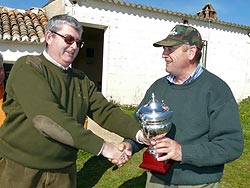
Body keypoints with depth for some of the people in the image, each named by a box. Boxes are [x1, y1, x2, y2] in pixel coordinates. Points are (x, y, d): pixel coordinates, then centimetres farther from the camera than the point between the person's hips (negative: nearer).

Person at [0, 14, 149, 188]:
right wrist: (101, 146, -27)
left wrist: (138, 133, -20)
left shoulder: (82, 81, 9)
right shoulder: (28, 67, -11)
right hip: (20, 170, -5)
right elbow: (45, 116, -25)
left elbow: (106, 111, -2)